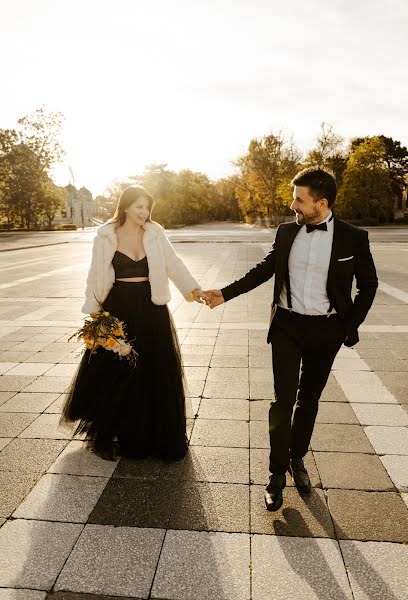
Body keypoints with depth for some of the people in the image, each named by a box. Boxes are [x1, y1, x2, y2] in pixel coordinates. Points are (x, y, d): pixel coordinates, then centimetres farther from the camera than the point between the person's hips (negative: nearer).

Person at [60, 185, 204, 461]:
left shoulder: (155, 233, 2)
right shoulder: (106, 236, -1)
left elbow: (174, 263, -6)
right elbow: (96, 276, 3)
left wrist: (193, 287, -22)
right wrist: (92, 312, -1)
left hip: (151, 310, 1)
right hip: (118, 309, -1)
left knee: (155, 372, 6)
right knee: (115, 373, 7)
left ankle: (156, 436, 25)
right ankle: (113, 435, 27)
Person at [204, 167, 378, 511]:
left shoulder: (353, 238, -8)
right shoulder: (287, 232, -1)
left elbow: (368, 285, 2)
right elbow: (265, 269, 9)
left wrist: (350, 328, -2)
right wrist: (226, 293, 4)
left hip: (325, 331, 0)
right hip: (287, 326, 1)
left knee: (309, 399, 14)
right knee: (283, 400, 0)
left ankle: (297, 459, 36)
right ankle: (278, 474, 15)